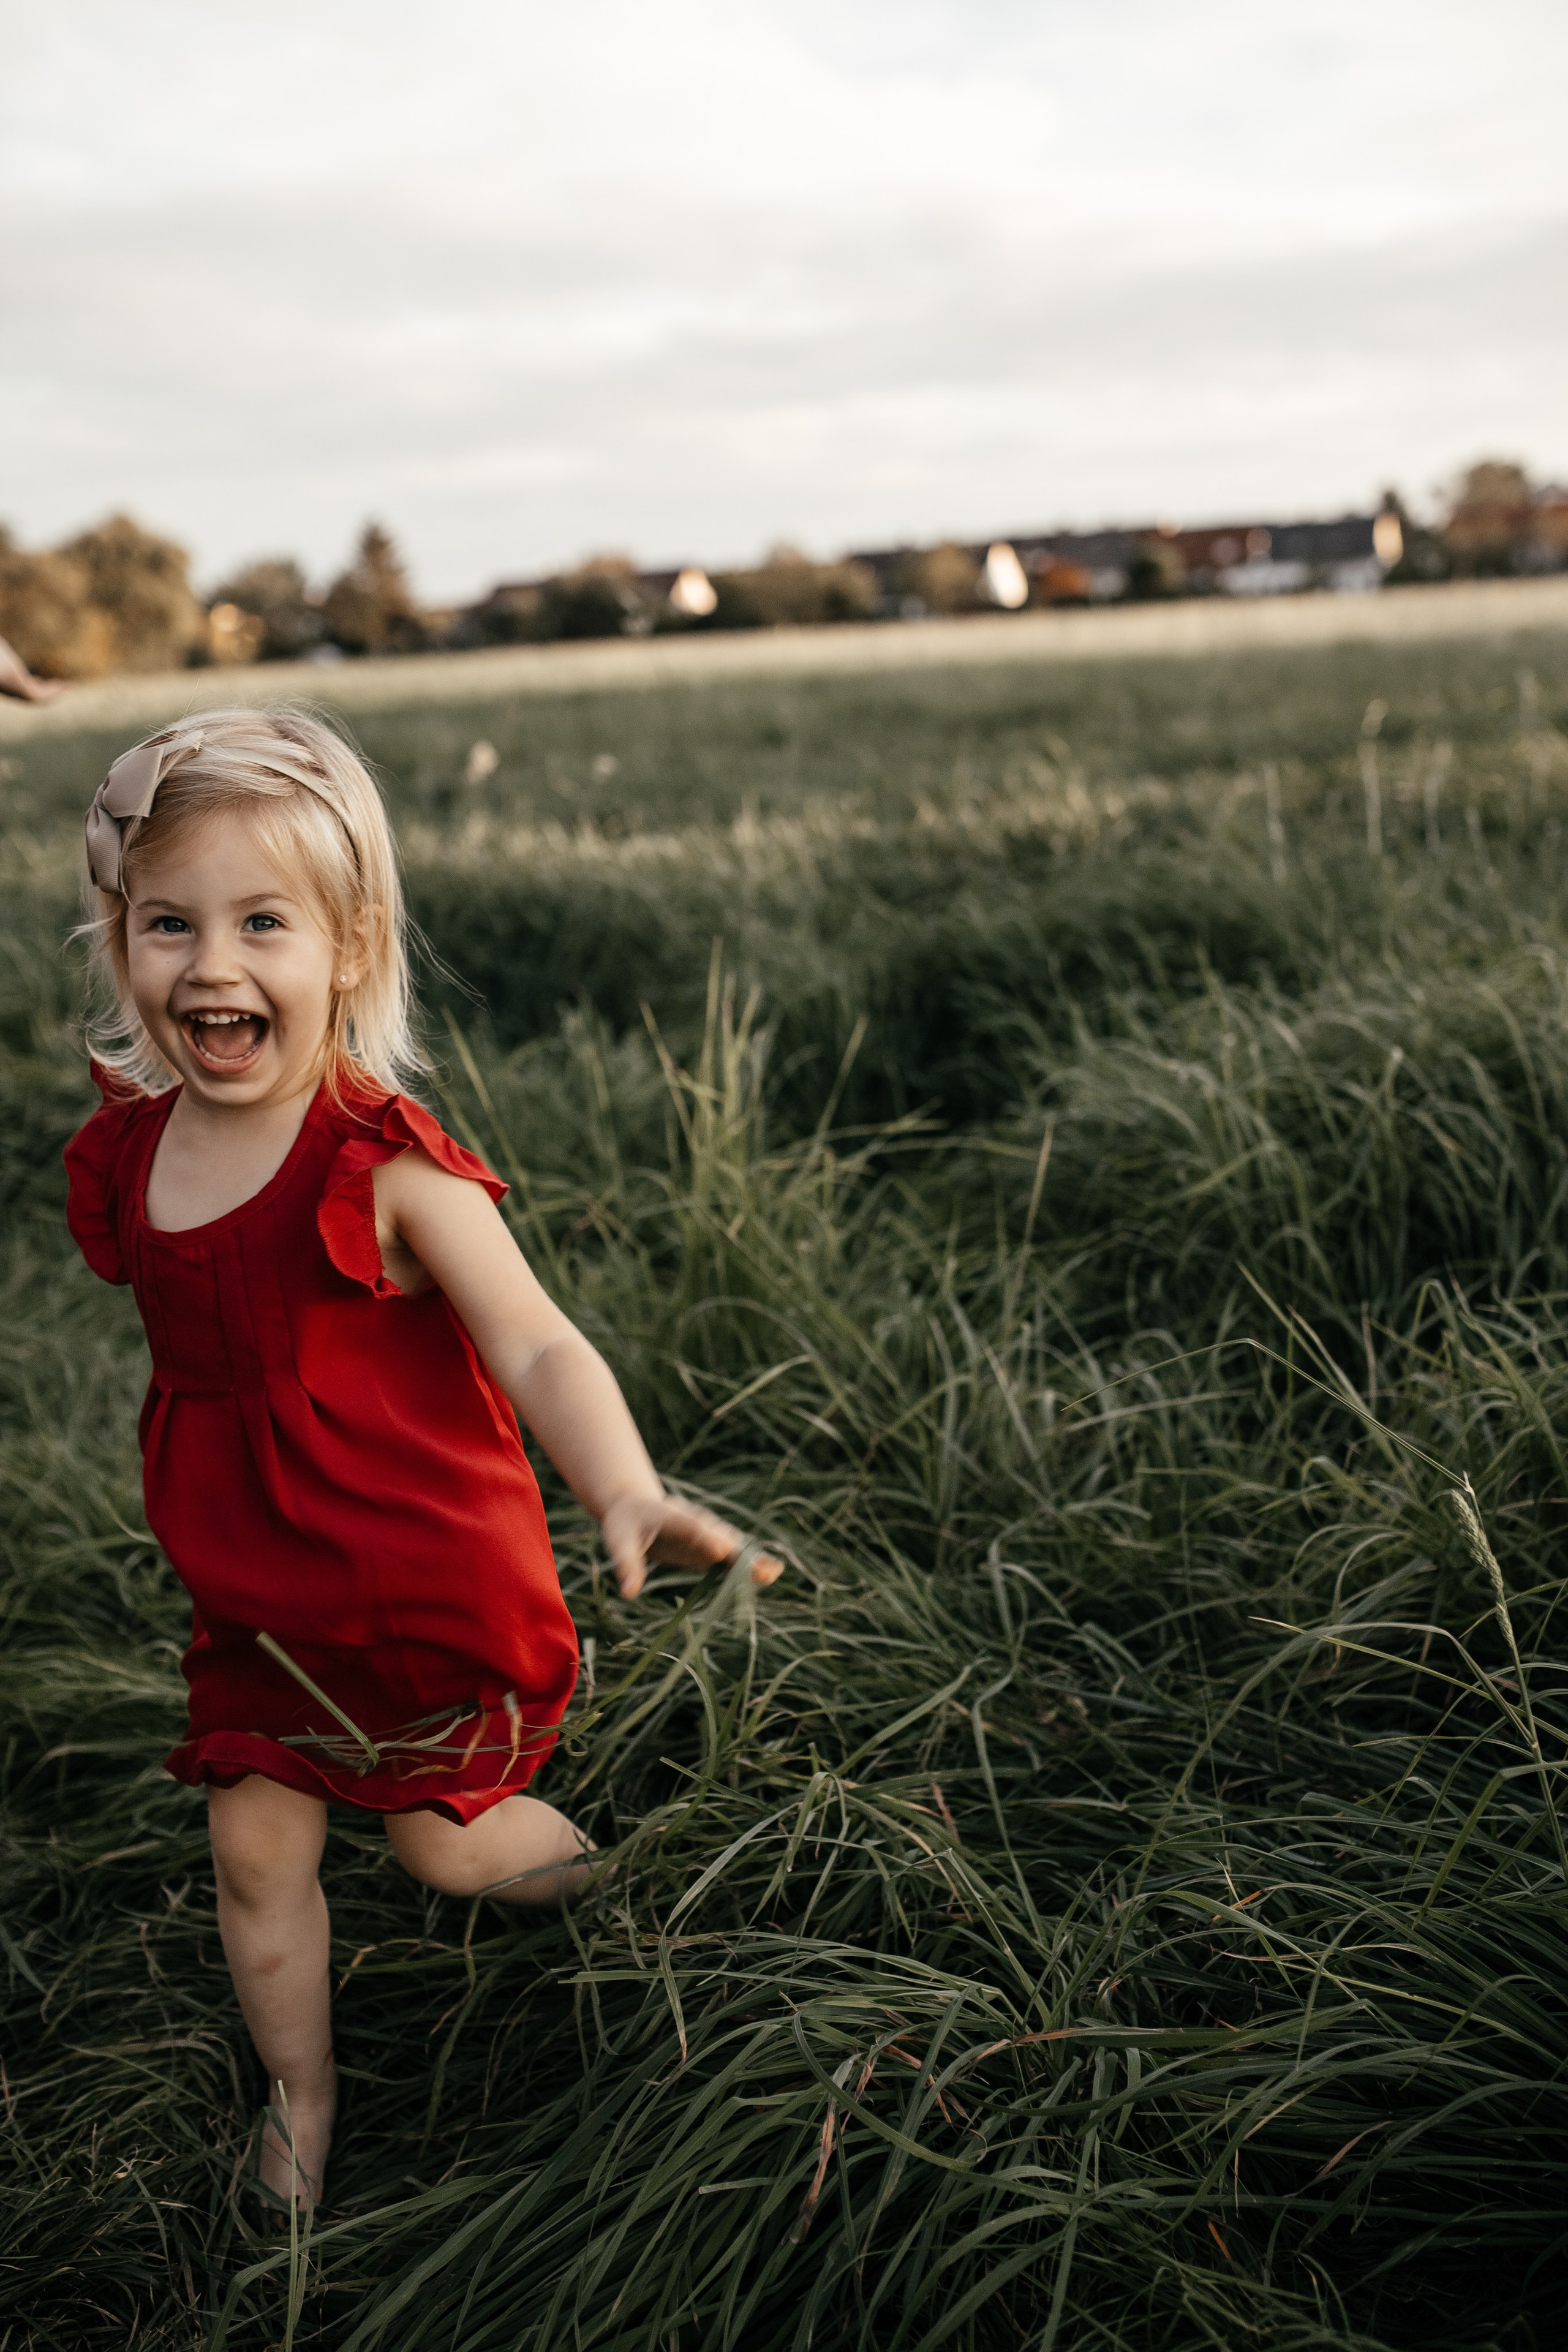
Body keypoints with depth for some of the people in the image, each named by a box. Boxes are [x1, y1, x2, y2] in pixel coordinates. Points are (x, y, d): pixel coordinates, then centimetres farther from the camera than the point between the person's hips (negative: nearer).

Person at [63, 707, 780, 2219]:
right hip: (252, 1598, 5)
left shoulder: (384, 1166, -25)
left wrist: (627, 1496, -48)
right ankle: (300, 2095, 40)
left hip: (425, 1585, -5)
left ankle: (577, 1858, 47)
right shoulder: (128, 1155, -7)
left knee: (442, 1849, 13)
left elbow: (538, 1351, -34)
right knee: (254, 1853, 13)